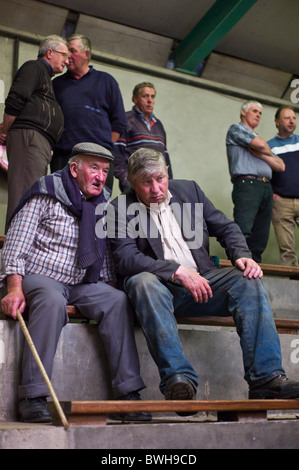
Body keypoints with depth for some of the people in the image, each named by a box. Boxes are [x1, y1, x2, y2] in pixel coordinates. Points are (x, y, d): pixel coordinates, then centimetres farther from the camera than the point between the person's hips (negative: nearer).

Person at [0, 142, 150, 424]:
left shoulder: (105, 202, 12)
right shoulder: (47, 193, -4)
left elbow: (106, 252, 18)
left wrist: (109, 285, 4)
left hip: (82, 284, 5)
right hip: (40, 276, -5)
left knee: (118, 300, -22)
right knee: (52, 301, -37)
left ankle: (127, 395, -23)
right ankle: (33, 397, -32)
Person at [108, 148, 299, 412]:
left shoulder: (189, 190, 13)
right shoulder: (121, 208, 0)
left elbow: (225, 227, 15)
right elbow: (126, 258, -13)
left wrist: (242, 255, -7)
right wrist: (178, 271, -22)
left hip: (200, 281, 4)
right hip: (159, 286, -4)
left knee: (249, 281, -21)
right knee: (143, 282, -37)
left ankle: (266, 379, -27)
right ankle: (178, 377, -40)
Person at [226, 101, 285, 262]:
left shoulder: (257, 137, 31)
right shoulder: (236, 129, 10)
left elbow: (280, 166, 19)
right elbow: (261, 145, -8)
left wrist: (260, 154, 4)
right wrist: (269, 153, 14)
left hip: (266, 189, 8)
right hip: (247, 184, -7)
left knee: (260, 241, 2)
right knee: (243, 233, -21)